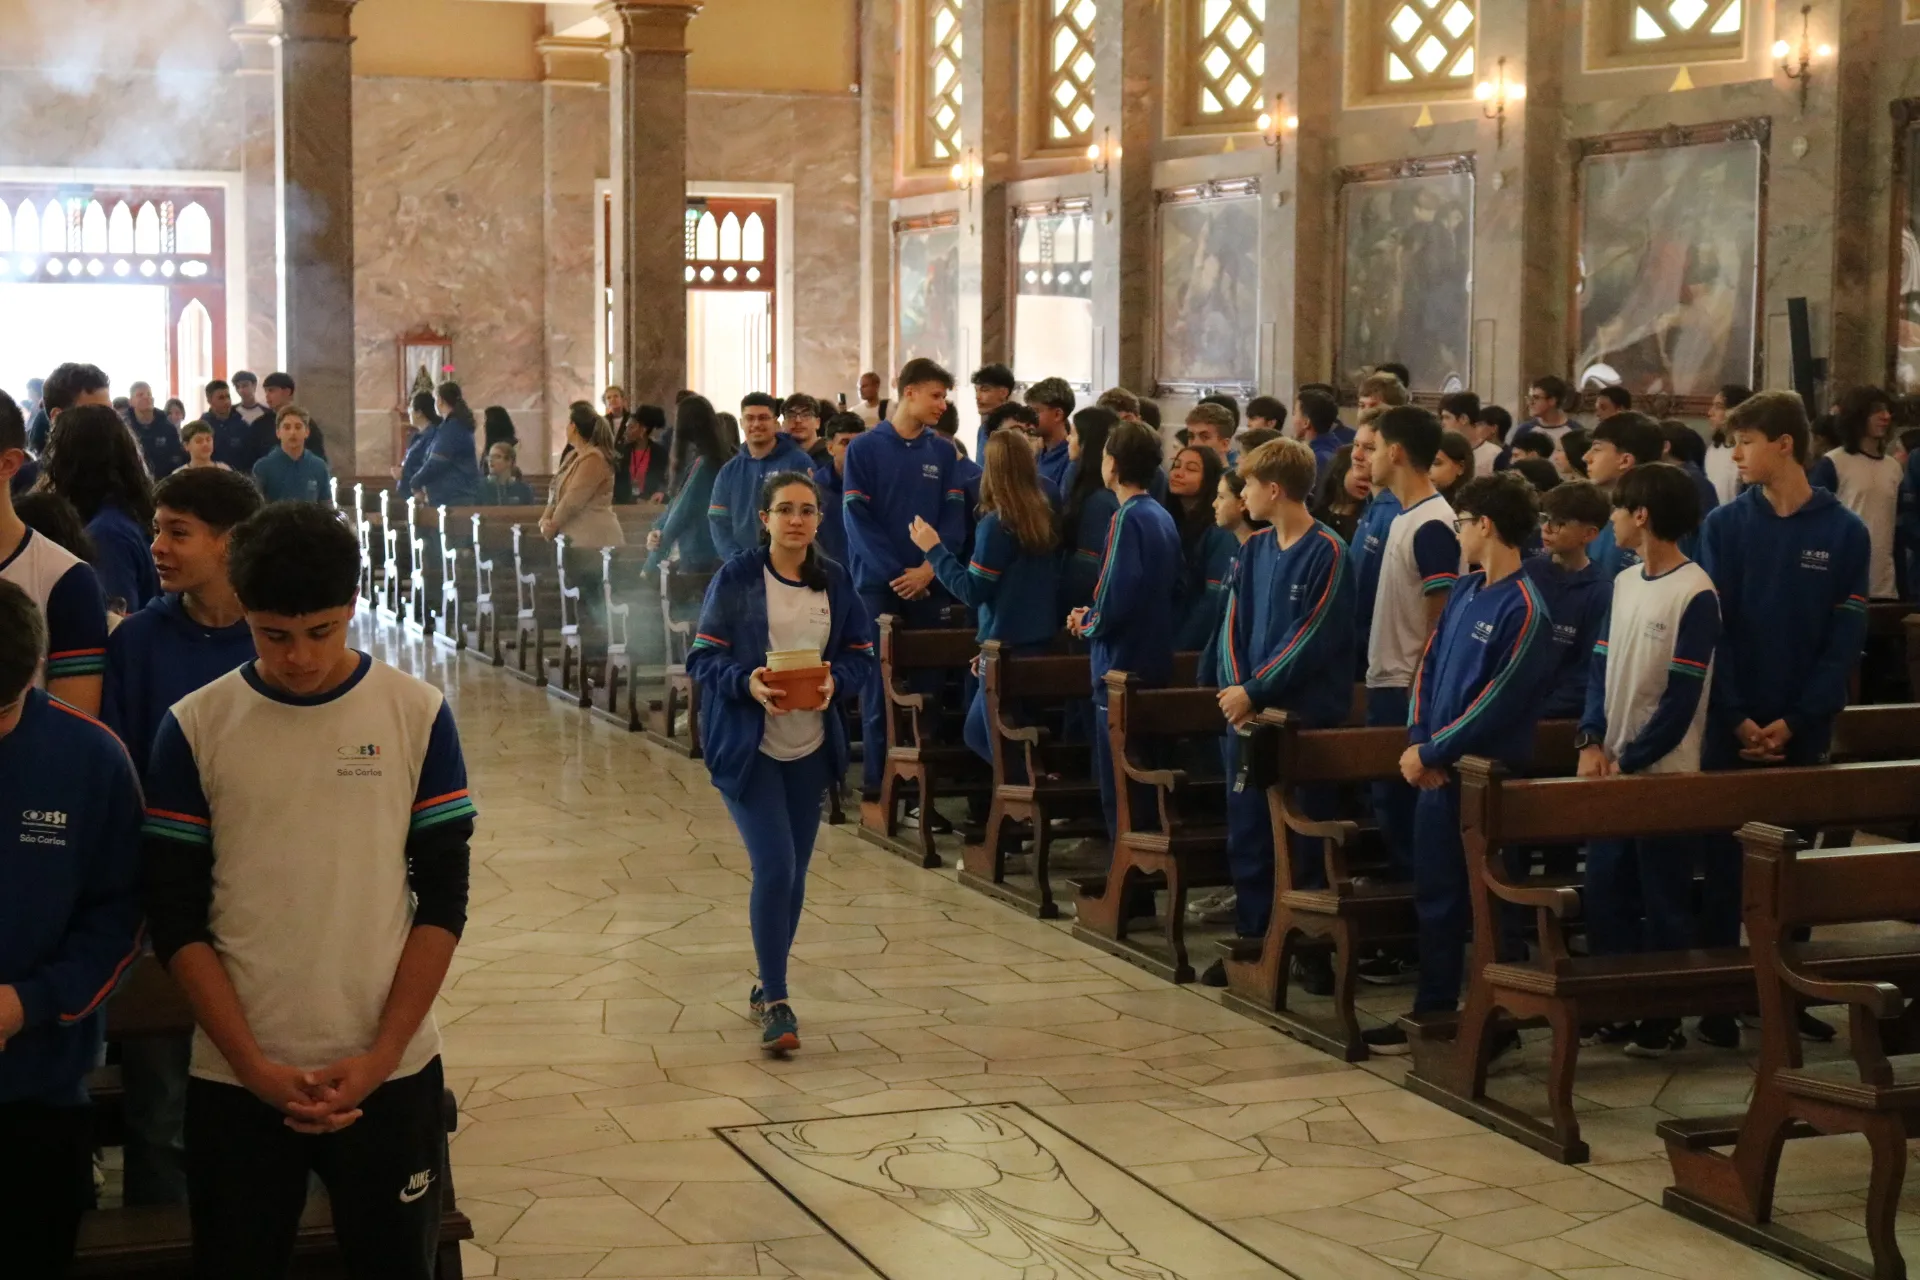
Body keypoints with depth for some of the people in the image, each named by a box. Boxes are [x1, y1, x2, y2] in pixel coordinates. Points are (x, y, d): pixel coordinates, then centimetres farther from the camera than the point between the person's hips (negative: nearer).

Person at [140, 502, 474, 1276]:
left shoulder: (418, 715, -2)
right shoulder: (194, 728, -2)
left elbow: (442, 901, -1)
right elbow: (175, 919, -2)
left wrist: (381, 1056, -9)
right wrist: (255, 1067, -9)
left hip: (390, 1072, 0)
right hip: (234, 1079, 0)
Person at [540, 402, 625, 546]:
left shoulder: (593, 458, -14)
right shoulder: (572, 457, 17)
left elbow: (572, 501, -18)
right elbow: (556, 494, 14)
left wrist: (552, 526, -7)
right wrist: (544, 521, -4)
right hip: (575, 538, 9)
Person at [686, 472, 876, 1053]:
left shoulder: (836, 581, 3)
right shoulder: (736, 578, -8)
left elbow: (863, 657, 5)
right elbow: (703, 658, -7)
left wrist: (836, 679, -16)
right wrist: (747, 682, -25)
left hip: (811, 747, 4)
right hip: (746, 745, -4)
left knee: (793, 871, 11)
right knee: (775, 867, -13)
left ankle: (769, 986, 29)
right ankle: (775, 1002, -2)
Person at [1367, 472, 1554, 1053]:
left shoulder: (1523, 608, -16)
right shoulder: (1464, 591, 9)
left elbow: (1498, 702, -19)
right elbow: (1429, 665, 12)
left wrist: (1432, 750, -16)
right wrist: (1418, 740, -1)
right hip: (1437, 769, 8)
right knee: (1435, 895, 14)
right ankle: (1432, 1011, 24)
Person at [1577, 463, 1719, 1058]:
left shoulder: (1695, 594, -14)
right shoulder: (1624, 582, 9)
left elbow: (1682, 699, -16)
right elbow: (1601, 667, 9)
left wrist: (1630, 760, -14)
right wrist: (1592, 741, -5)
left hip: (1663, 772, -7)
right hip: (1613, 766, 7)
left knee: (1663, 902, 2)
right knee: (1604, 892, 11)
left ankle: (1665, 1017, 12)